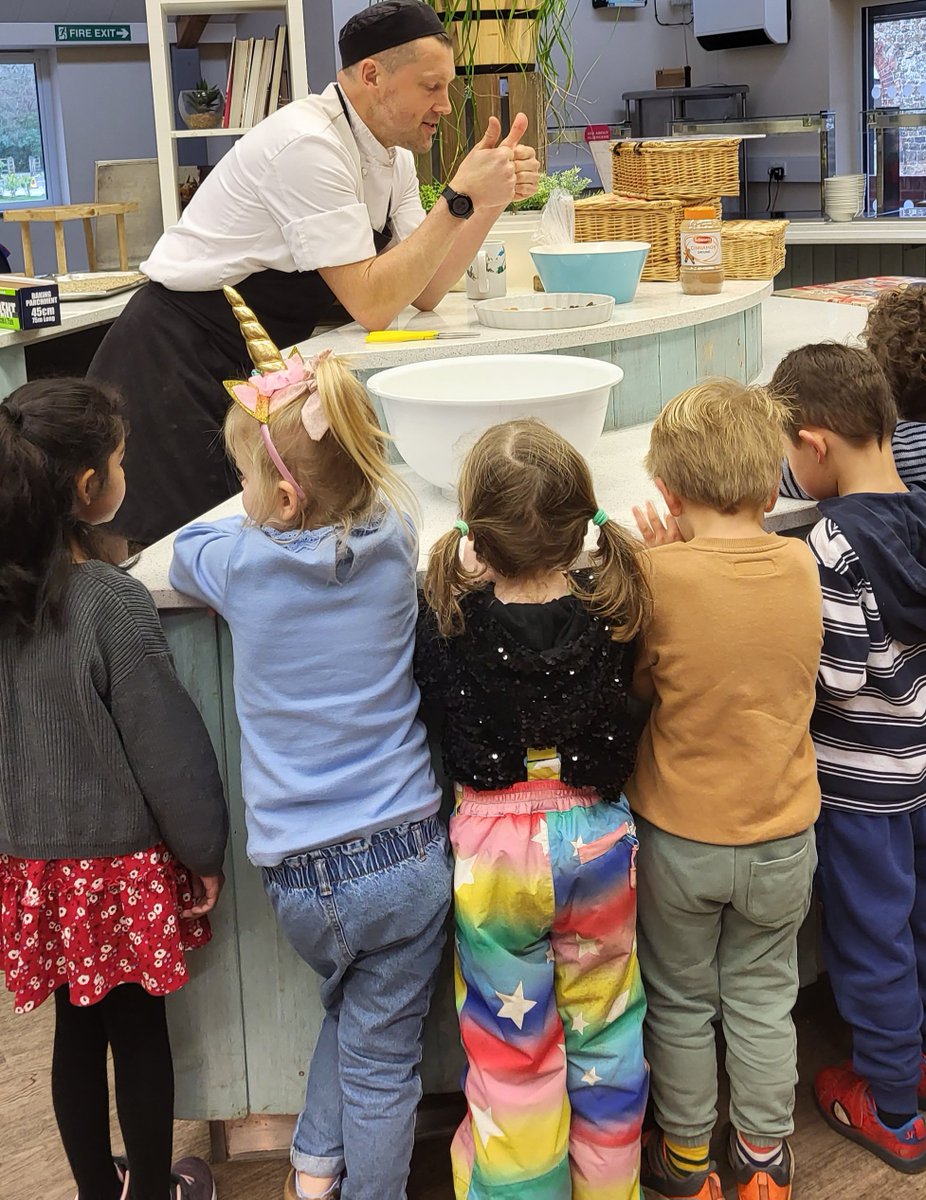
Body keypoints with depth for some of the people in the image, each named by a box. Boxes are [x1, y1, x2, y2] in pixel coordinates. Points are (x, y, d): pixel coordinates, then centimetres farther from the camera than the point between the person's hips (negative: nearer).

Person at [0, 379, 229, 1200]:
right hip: (120, 856, -5)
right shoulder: (112, 603, -22)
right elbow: (167, 742, -17)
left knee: (77, 1032, 19)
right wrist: (205, 851, -3)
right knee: (139, 1032, 13)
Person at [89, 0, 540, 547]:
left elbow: (425, 291, 2)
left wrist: (493, 198, -9)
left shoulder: (394, 155, 5)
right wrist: (461, 199, -25)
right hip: (182, 360, -9)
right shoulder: (308, 144, -23)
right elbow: (370, 304, -26)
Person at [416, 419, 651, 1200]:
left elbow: (434, 692, 0)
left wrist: (469, 575, 1)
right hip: (597, 836, 2)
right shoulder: (614, 615, -15)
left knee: (512, 1050, 14)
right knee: (603, 1032, 20)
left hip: (496, 850, -2)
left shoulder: (448, 624, -21)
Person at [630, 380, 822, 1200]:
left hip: (680, 838, -2)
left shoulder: (660, 577, -22)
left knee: (680, 1002, 18)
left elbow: (635, 686, -9)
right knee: (763, 999, 21)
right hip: (782, 833, 3)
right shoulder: (801, 565, -11)